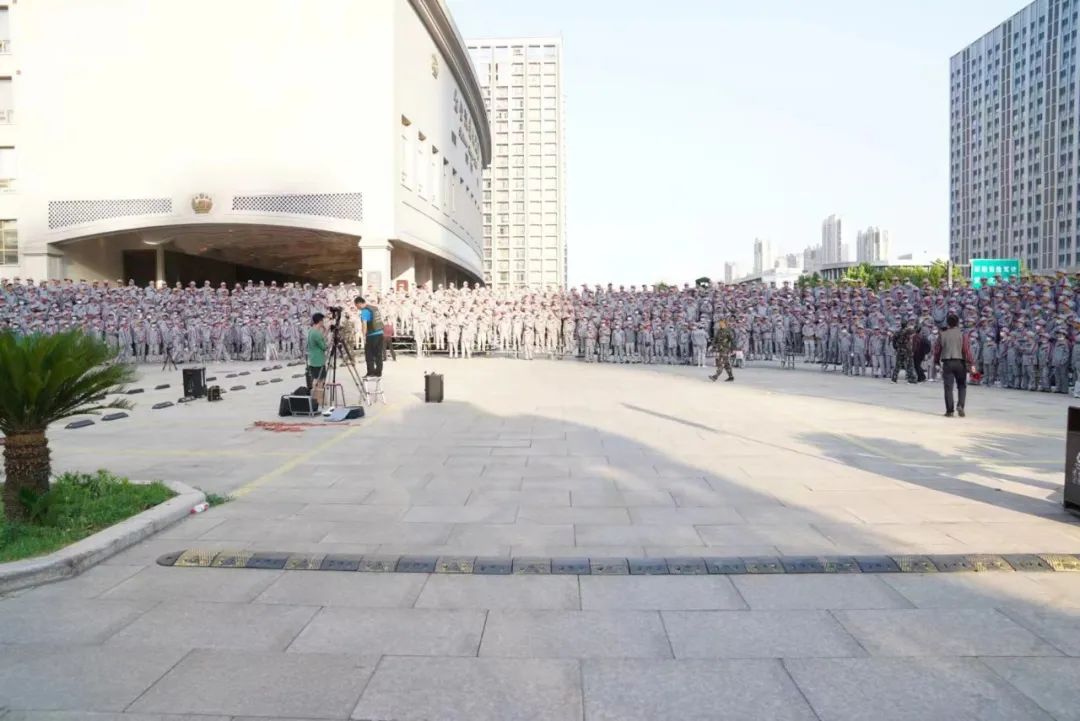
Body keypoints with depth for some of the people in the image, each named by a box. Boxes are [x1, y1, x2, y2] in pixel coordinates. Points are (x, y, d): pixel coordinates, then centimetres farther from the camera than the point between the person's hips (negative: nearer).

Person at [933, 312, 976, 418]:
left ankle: (949, 411, 1)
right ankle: (960, 405, -4)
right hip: (960, 362, -1)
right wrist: (971, 363, -8)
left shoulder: (942, 335, 3)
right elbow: (967, 350, -9)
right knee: (962, 386, 13)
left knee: (948, 387, 2)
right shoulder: (962, 334, -3)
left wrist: (936, 361, 19)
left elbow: (937, 350, 6)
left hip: (947, 363, 1)